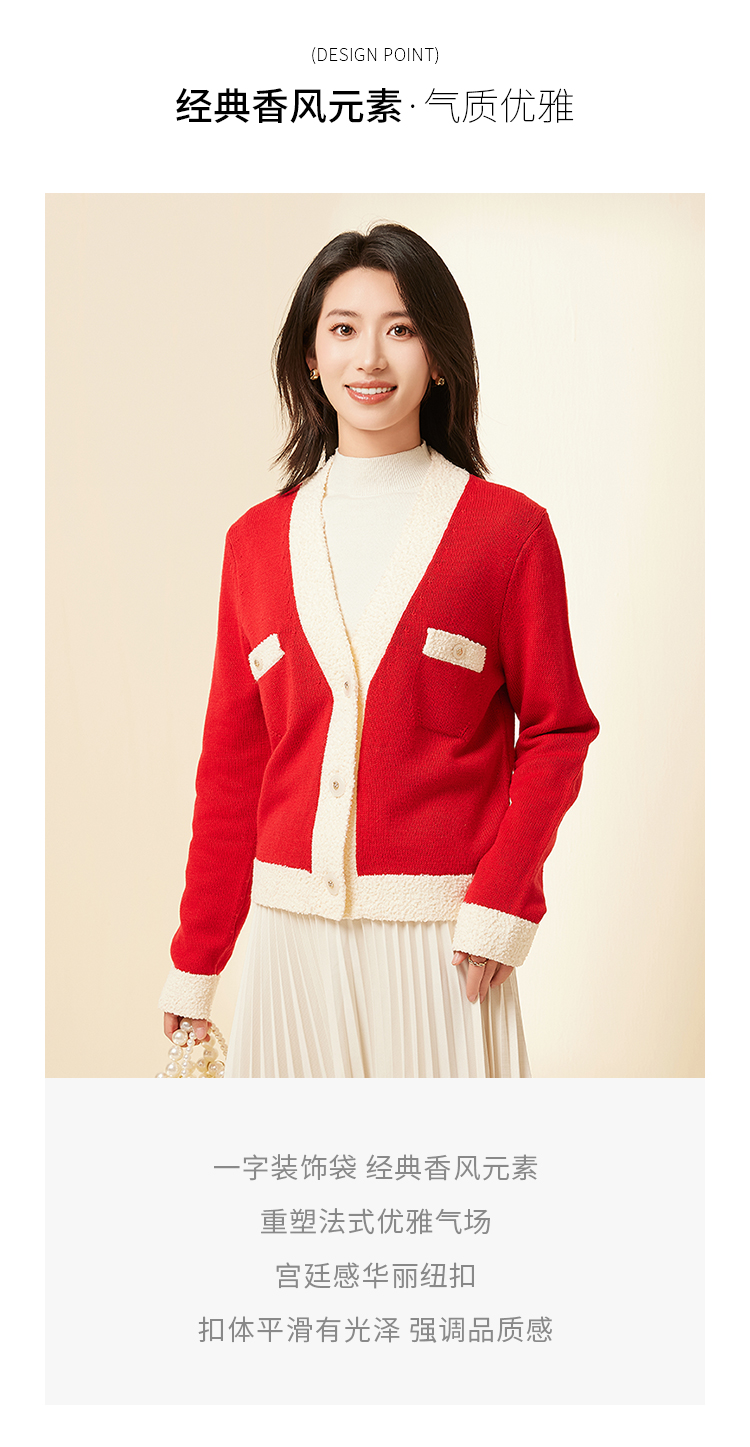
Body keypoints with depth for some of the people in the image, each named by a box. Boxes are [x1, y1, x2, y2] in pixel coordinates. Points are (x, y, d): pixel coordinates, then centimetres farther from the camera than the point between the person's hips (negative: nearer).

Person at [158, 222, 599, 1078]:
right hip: (293, 930, 3)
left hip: (438, 933, -2)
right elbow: (232, 761, 9)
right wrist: (195, 962, 9)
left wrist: (500, 907, -11)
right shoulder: (256, 540, 7)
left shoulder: (508, 530, -2)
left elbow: (556, 733, 1)